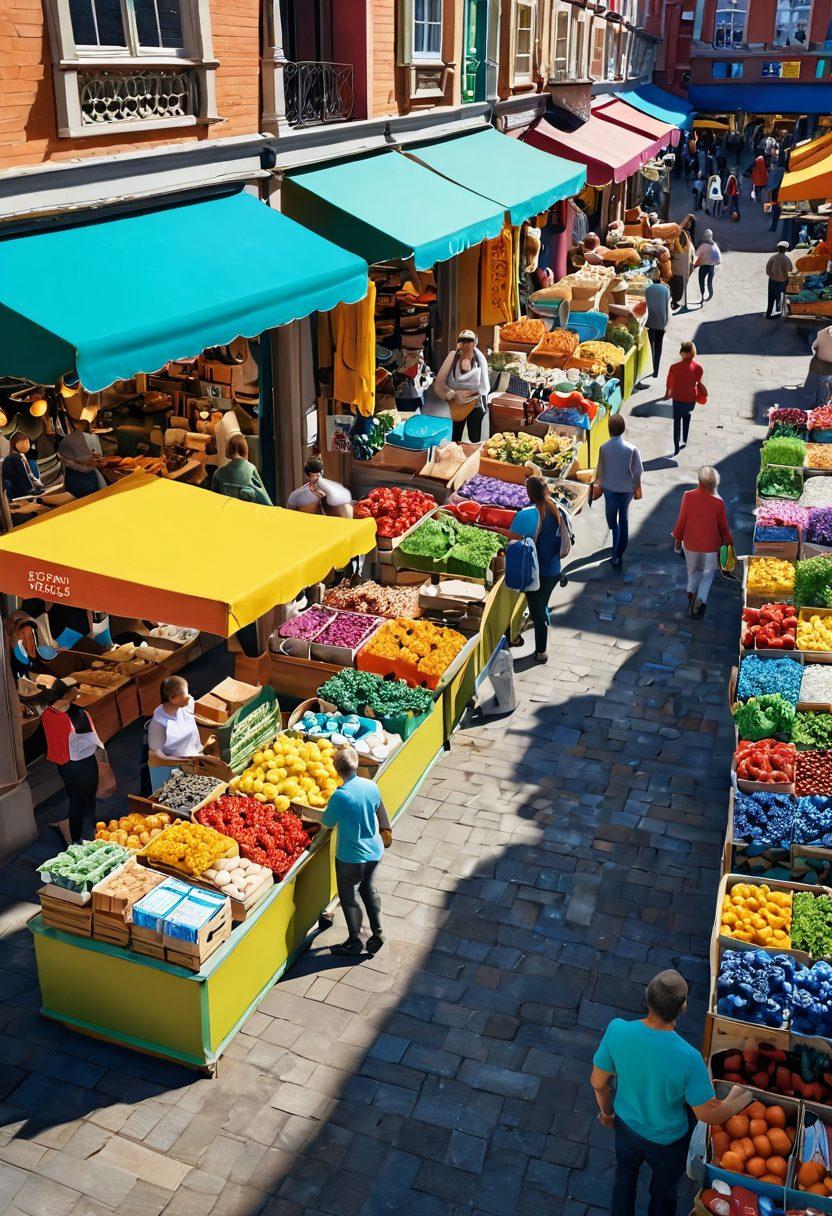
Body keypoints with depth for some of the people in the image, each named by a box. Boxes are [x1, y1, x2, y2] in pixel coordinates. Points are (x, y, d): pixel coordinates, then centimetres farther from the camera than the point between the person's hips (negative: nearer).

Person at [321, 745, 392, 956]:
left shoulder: (340, 795, -25)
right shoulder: (372, 786, -9)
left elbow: (327, 823, -10)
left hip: (350, 856, -5)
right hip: (374, 851, 6)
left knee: (349, 897, 13)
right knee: (369, 891, 23)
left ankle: (354, 941, 23)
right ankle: (377, 934, 27)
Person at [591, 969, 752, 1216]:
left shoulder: (617, 1029, -31)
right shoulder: (688, 1058, -41)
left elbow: (598, 1082, -14)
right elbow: (708, 1115, -25)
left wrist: (606, 1111, 8)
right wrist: (739, 1100, -5)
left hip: (626, 1125, 2)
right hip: (667, 1140, -2)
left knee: (624, 1180, 33)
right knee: (663, 1195, 30)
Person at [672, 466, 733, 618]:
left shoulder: (688, 496, -18)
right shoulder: (718, 502, -18)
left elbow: (681, 520, -9)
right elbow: (723, 527, -6)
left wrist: (678, 538, 7)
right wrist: (728, 542, 12)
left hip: (690, 543, 1)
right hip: (710, 545, -1)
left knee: (693, 571, 26)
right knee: (708, 574, 18)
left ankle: (691, 591, 10)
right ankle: (701, 599, 5)